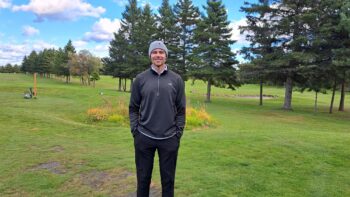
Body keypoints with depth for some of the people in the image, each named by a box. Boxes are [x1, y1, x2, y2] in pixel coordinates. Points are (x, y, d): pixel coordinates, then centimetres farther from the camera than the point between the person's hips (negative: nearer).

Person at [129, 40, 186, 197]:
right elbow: (133, 108, 4)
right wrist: (135, 130, -3)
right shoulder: (140, 79, 2)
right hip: (144, 138, 0)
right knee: (143, 178, 13)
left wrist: (178, 132, -2)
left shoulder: (176, 79, 2)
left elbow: (181, 109, 3)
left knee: (168, 178, 12)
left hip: (169, 139, 0)